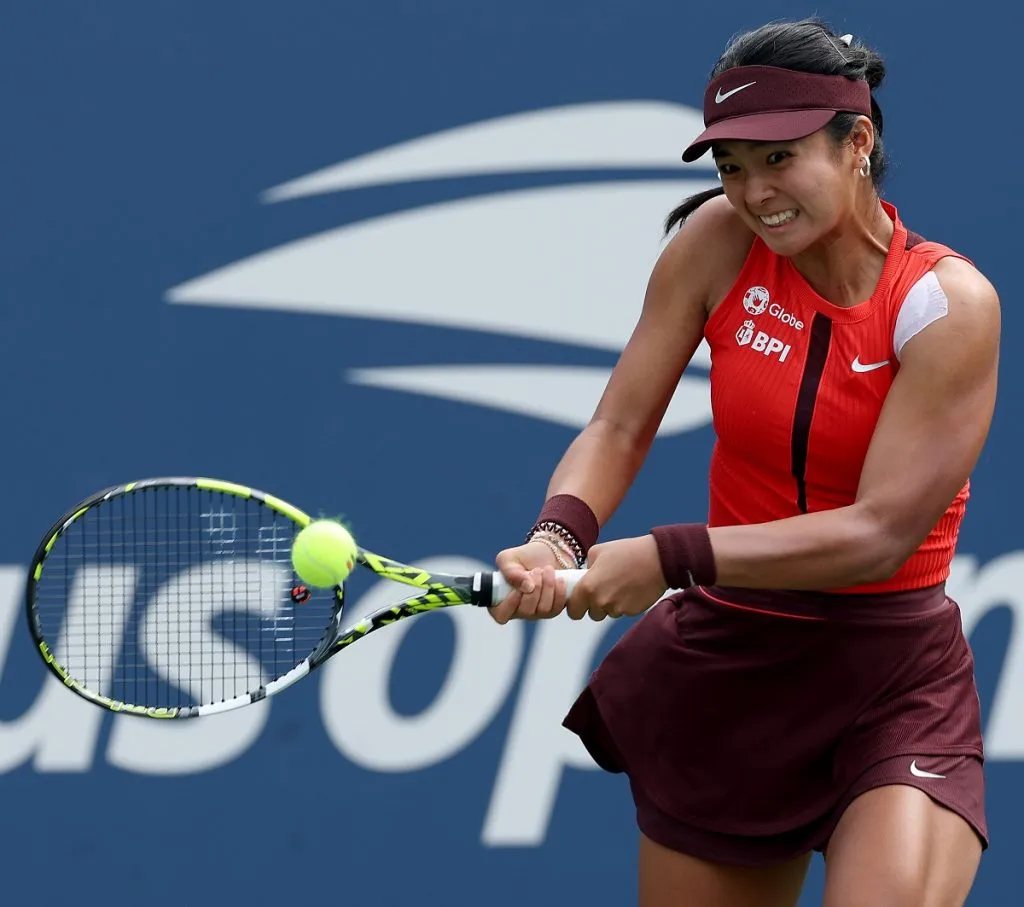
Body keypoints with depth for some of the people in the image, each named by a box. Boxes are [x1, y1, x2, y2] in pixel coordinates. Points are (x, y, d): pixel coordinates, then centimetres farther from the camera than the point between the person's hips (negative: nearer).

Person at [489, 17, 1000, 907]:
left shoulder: (949, 302, -14)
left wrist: (670, 557, -28)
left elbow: (880, 532, -20)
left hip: (892, 678, -4)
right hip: (725, 662, 4)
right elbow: (620, 427, -3)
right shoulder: (718, 242, -4)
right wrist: (560, 534, -25)